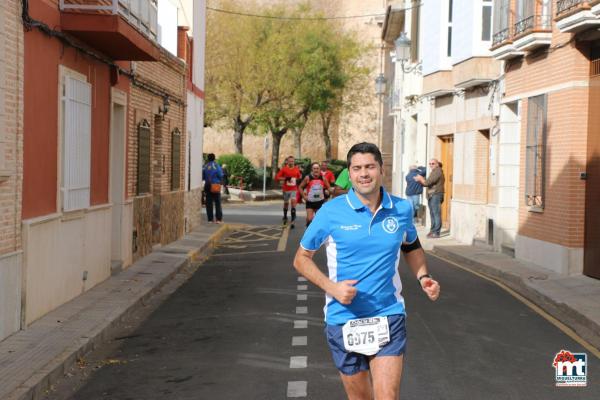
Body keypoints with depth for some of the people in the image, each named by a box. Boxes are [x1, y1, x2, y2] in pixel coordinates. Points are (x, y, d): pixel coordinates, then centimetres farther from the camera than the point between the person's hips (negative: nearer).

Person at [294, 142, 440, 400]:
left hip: (388, 318, 1)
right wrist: (331, 287, -13)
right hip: (343, 320, 0)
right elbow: (301, 258, 2)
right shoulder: (331, 212, -7)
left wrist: (423, 277, 3)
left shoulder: (402, 209, 1)